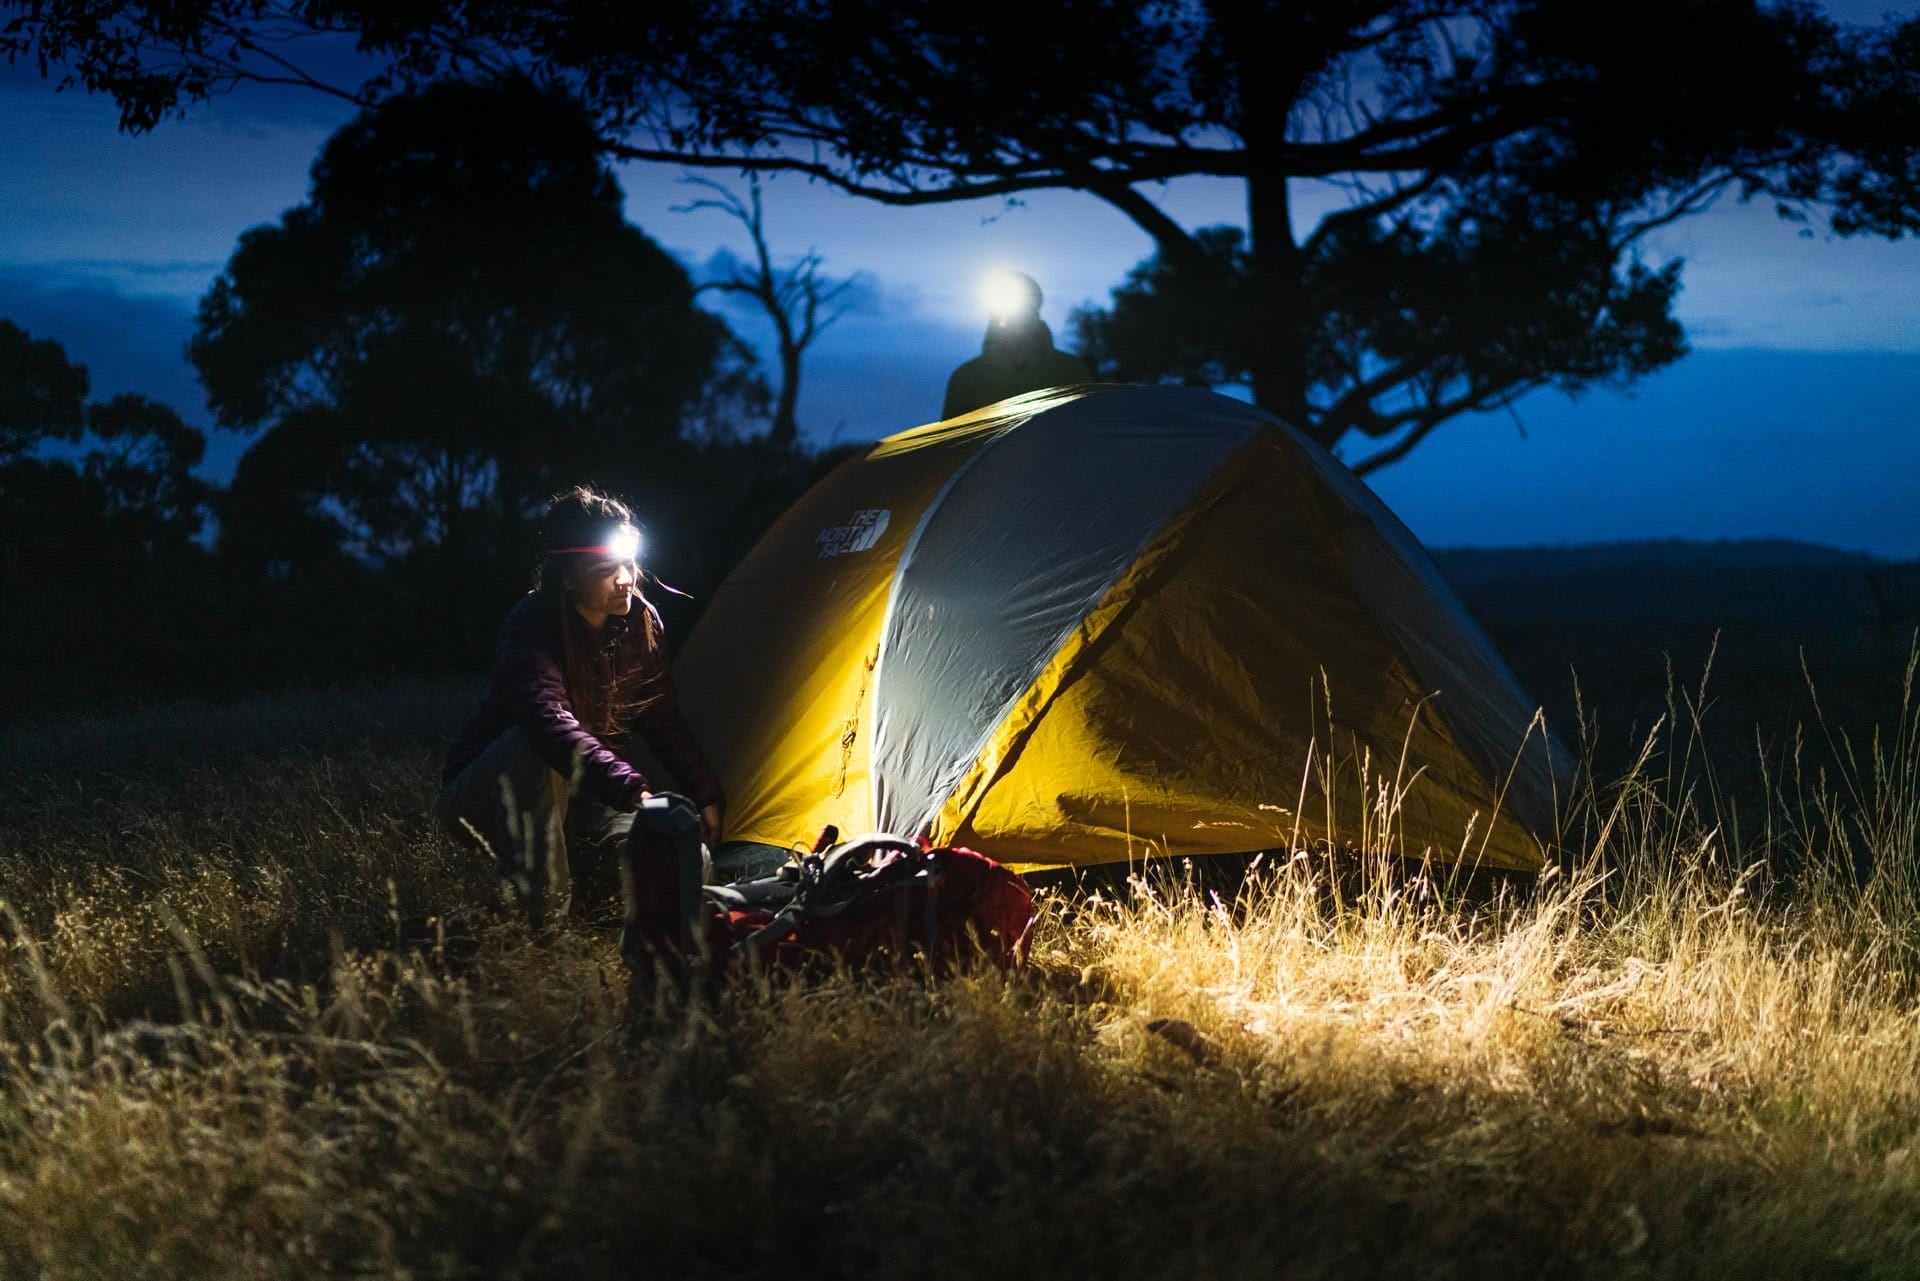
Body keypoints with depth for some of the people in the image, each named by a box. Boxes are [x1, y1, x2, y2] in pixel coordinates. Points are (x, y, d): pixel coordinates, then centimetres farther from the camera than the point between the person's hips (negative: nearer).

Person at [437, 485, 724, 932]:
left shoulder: (640, 622, -10)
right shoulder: (530, 628, -30)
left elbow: (665, 723, 3)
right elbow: (553, 726, -48)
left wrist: (706, 796, 1)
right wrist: (632, 793, -59)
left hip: (575, 790, 6)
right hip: (490, 791, -5)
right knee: (530, 747, -40)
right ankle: (538, 919, -34)